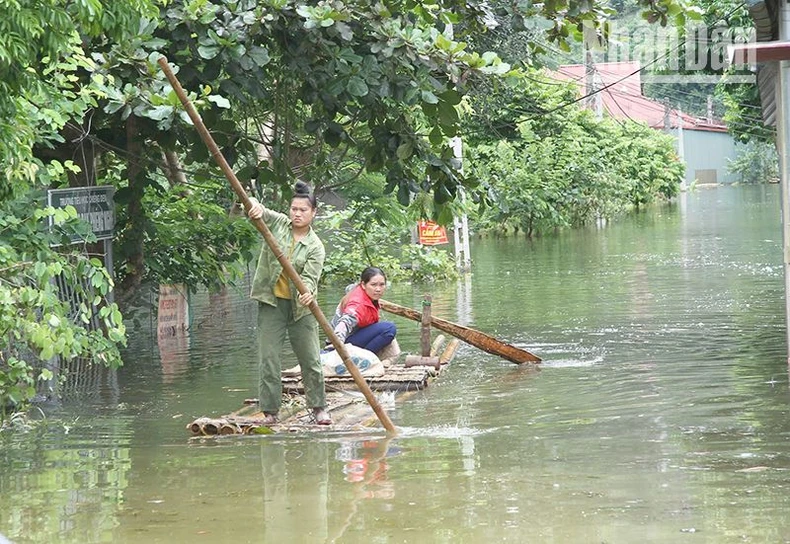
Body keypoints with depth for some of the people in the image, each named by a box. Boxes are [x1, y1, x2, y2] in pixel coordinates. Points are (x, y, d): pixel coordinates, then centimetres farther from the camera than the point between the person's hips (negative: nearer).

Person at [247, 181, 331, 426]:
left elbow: (310, 275, -16)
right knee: (269, 359, -3)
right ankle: (270, 411, 2)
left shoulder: (316, 246, -2)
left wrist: (308, 292, -39)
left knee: (311, 360, 2)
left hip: (300, 306, 0)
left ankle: (318, 407, 15)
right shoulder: (278, 223, 4)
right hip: (271, 303, 0)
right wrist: (255, 206, -34)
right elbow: (257, 210, -9)